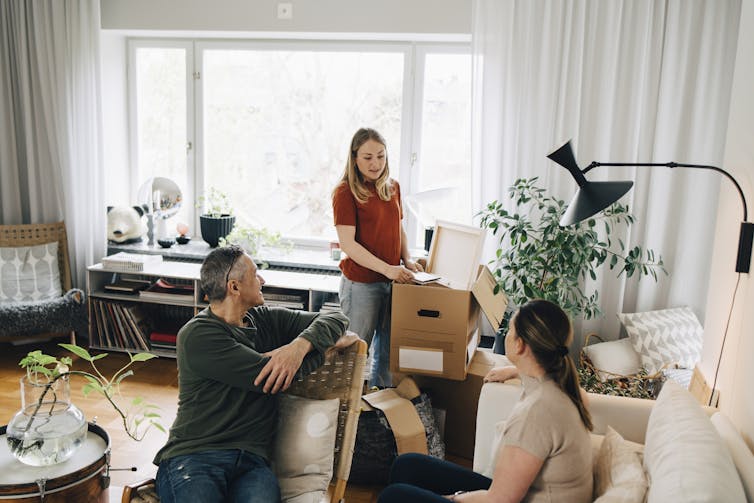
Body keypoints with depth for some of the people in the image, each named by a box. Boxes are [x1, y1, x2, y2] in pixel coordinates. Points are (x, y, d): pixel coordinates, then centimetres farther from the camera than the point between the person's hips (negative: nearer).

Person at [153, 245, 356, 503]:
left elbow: (335, 317, 12)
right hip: (193, 457, -3)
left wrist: (300, 345, -9)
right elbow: (272, 378, -10)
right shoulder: (196, 335, -5)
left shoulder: (266, 320, 14)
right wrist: (333, 345, 2)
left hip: (252, 462, 3)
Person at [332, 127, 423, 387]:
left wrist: (407, 259, 3)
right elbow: (347, 243, -17)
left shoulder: (393, 187, 9)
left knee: (387, 349, 16)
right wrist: (387, 268, -24)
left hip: (392, 281, 6)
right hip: (360, 283, -6)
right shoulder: (345, 191, -11)